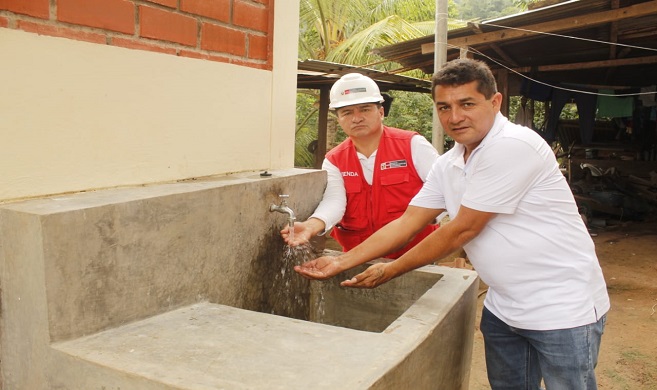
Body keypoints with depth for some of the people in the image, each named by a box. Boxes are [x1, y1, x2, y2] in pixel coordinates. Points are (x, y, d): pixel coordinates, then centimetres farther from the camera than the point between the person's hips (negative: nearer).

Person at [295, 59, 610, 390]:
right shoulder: (448, 165, 3)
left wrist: (390, 271, -12)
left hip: (563, 308, -7)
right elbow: (407, 222, 4)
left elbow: (462, 230, -22)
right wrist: (342, 262, -2)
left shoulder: (511, 147, -23)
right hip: (504, 308, 7)